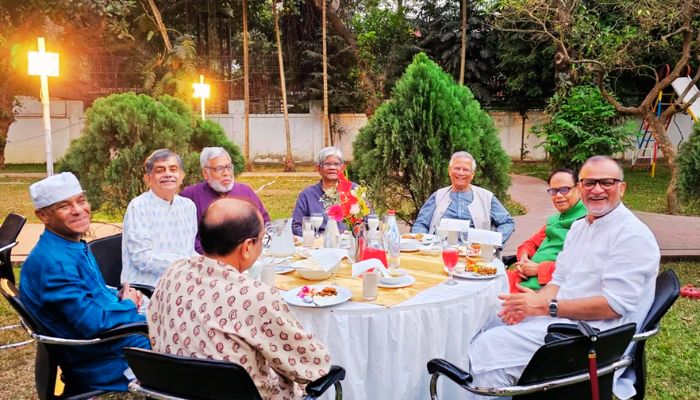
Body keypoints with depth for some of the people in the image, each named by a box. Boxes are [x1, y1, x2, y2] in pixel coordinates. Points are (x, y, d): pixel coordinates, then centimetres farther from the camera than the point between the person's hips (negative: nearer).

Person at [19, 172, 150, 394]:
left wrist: (119, 296, -1)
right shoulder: (54, 262, -27)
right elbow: (93, 324, -30)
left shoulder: (76, 246, 4)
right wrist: (128, 305, -11)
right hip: (105, 365, -9)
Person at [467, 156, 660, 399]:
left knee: (489, 347, -21)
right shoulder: (579, 226, 15)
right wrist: (530, 304, -6)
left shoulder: (633, 236, -12)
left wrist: (546, 306, -19)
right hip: (560, 317, 8)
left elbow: (615, 304, -19)